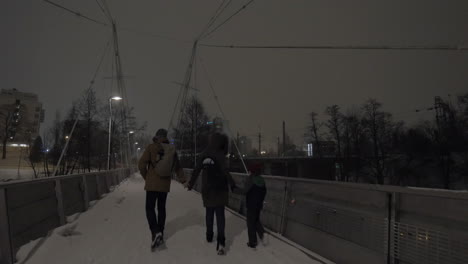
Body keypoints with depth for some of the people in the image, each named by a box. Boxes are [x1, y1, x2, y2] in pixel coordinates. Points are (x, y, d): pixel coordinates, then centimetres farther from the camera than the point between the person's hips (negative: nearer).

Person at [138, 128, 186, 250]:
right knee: (161, 208, 15)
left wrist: (146, 177, 4)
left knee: (150, 208, 1)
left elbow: (142, 164, -11)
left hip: (152, 184, -4)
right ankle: (160, 234, 21)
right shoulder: (172, 150, 3)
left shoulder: (151, 147, -9)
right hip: (165, 185, 4)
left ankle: (155, 232, -19)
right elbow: (178, 167, 8)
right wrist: (183, 180, 14)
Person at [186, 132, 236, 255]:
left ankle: (209, 236, 34)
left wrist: (191, 184, 17)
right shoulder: (220, 155, -13)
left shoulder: (204, 154, 1)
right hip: (220, 189, -4)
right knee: (220, 213, -2)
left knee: (209, 212, 20)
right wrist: (233, 185, -7)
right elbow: (225, 172, -17)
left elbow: (196, 170, 5)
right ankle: (221, 241, -13)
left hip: (207, 189, 4)